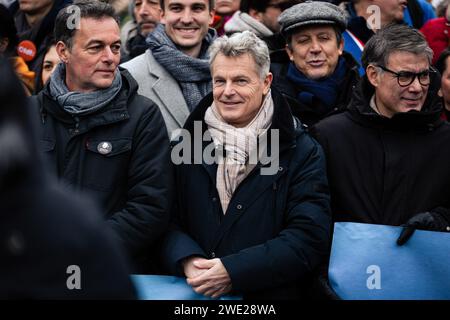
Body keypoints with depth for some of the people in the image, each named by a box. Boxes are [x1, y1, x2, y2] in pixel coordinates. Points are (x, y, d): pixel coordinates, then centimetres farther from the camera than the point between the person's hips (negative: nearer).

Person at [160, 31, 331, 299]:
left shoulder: (302, 151, 2)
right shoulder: (189, 142, 12)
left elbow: (309, 238, -6)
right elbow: (167, 220, 9)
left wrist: (233, 271, -14)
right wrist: (187, 261, -12)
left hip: (270, 293, -3)